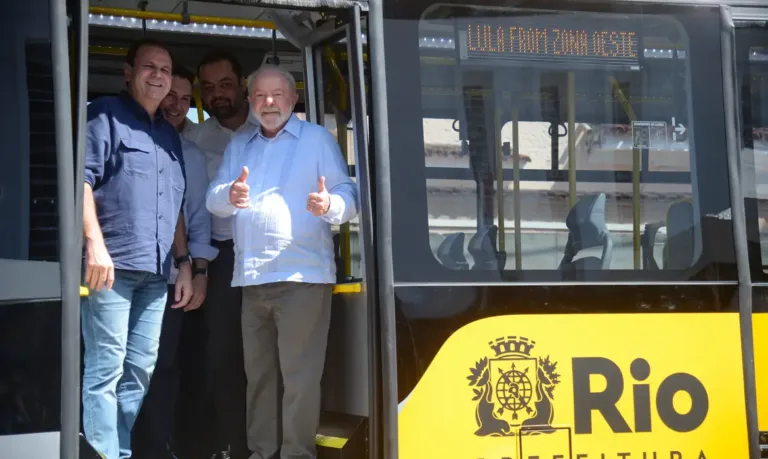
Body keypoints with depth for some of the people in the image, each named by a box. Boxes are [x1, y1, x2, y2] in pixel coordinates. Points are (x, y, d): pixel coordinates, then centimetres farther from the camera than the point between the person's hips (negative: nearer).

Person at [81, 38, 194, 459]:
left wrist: (183, 262, 17)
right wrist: (95, 243, -18)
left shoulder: (170, 135, 23)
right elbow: (81, 178, -9)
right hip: (113, 265, -7)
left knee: (139, 370, 7)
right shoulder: (105, 114, 1)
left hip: (155, 271, 7)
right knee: (105, 368, -7)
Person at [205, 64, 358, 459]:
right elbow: (212, 199, 7)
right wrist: (231, 195, -17)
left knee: (299, 376, -8)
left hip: (303, 274, -5)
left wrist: (329, 205, -25)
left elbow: (349, 197, -2)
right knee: (258, 374, 11)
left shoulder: (318, 139, 4)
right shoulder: (238, 145, 18)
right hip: (251, 277, 5)